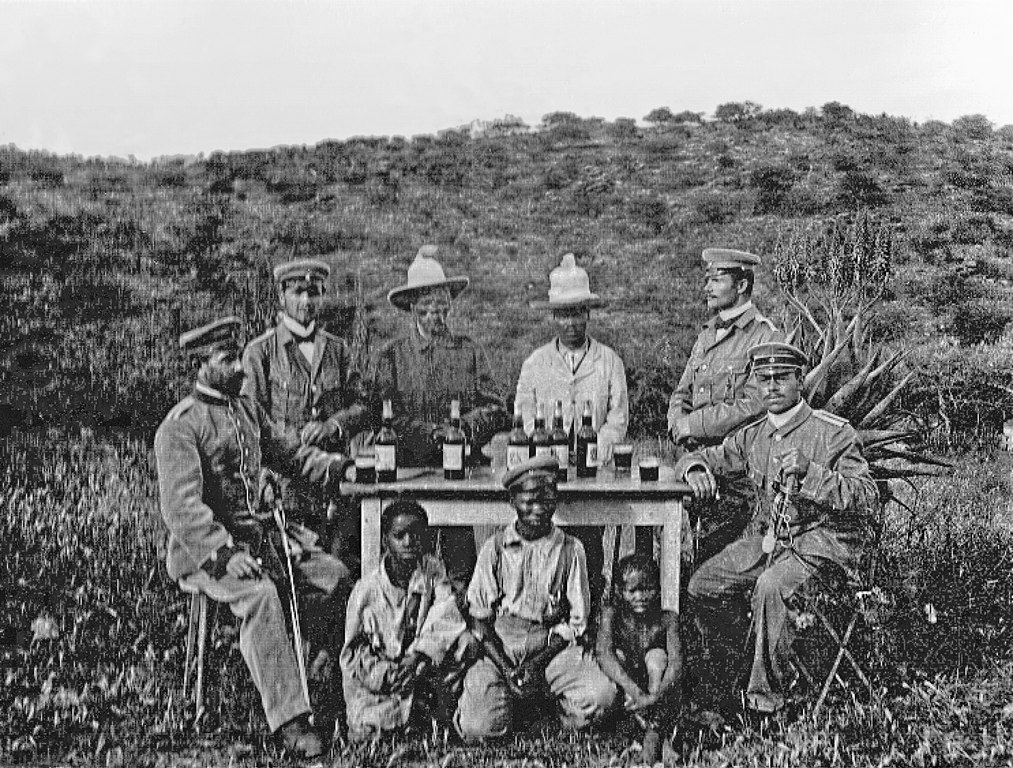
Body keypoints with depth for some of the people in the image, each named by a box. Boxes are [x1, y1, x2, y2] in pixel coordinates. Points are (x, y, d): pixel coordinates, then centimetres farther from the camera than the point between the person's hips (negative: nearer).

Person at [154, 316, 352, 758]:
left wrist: (326, 463, 3)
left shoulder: (246, 409, 13)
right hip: (203, 550, -8)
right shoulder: (180, 426, -12)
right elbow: (180, 506, -21)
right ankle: (289, 719, -32)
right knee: (259, 595, -34)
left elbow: (285, 451, 23)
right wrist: (224, 553, -31)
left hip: (259, 535, 8)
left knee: (337, 576, -8)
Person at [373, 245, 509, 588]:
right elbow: (384, 415, -2)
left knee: (461, 542, -7)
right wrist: (430, 432, -15)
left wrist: (466, 425, -14)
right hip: (410, 470, -1)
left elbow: (495, 409, 6)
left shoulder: (469, 351, 12)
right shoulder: (392, 355, 8)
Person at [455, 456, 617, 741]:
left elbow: (577, 621, 4)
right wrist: (505, 667, -10)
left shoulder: (570, 549, 4)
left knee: (600, 695, -29)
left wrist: (537, 662, -10)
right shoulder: (495, 548, 4)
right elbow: (478, 615, 4)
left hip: (553, 645, 0)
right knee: (477, 728, -23)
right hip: (499, 648, 0)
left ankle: (561, 708, 5)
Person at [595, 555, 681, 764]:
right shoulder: (611, 614, -9)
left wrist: (655, 696, -41)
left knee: (657, 655, -24)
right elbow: (604, 653, -26)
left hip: (662, 698, 0)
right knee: (619, 655, -22)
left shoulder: (667, 619, -9)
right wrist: (633, 690, -41)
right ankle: (647, 724, -33)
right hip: (622, 692, 0)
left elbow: (676, 662, -22)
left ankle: (653, 733, -36)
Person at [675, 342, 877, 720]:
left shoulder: (833, 433, -10)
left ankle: (765, 695, -21)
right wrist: (696, 470, -10)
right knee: (702, 585, -7)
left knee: (770, 586, -34)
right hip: (767, 538, 7)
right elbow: (701, 457, 16)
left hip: (823, 541, -6)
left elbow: (867, 497, -17)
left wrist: (810, 472, -29)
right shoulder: (753, 436, 8)